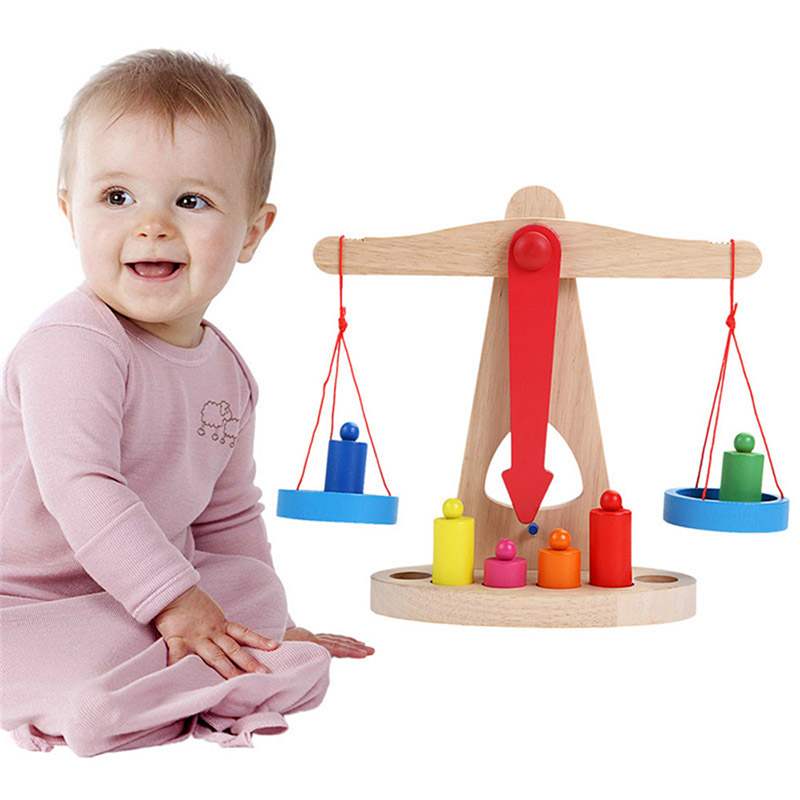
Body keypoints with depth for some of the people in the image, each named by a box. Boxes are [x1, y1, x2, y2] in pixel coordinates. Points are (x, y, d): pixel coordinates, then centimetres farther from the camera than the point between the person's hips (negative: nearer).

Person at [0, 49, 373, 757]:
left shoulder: (227, 372, 5)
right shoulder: (71, 345, -23)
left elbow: (229, 517, 17)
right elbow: (80, 487, -30)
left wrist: (272, 623, 17)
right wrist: (174, 600, -30)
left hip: (143, 588, 8)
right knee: (102, 694, -31)